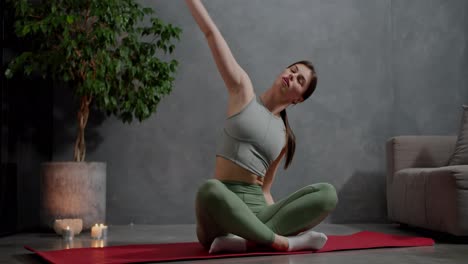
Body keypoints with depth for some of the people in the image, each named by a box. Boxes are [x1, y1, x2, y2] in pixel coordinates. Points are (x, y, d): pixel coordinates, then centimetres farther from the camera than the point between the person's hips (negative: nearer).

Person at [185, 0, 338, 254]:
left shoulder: (285, 136, 17)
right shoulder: (243, 90, 9)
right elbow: (211, 33, 5)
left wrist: (290, 219, 6)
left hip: (257, 210, 4)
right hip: (222, 214, -4)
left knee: (327, 192, -19)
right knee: (210, 189, -41)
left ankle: (250, 240, -34)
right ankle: (282, 241, -29)